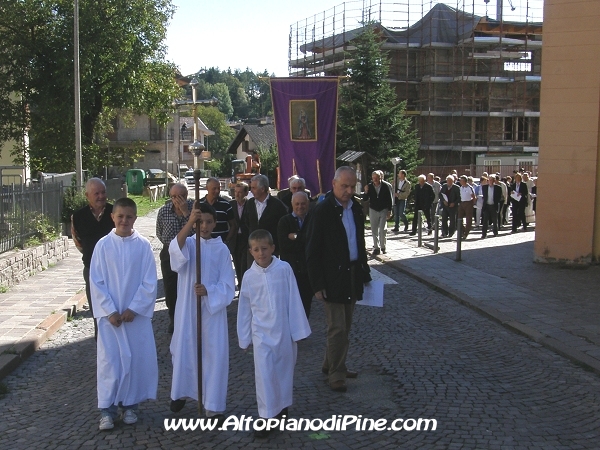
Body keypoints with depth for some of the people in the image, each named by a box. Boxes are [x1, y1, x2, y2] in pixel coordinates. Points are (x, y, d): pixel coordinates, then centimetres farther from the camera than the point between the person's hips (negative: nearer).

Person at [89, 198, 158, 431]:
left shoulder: (143, 245, -4)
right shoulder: (103, 245, -4)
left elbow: (149, 282, -4)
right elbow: (96, 282, -3)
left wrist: (133, 309, -10)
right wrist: (110, 311, -9)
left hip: (137, 313, 0)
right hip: (109, 314, 0)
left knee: (136, 359, 6)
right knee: (109, 360, 3)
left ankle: (130, 405, 21)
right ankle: (107, 408, 14)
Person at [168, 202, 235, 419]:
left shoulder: (221, 249, -2)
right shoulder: (187, 244, -2)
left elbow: (228, 286, -5)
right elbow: (176, 249, -29)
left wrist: (208, 291, -25)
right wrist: (189, 223, -44)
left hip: (213, 311, -1)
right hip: (187, 309, 1)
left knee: (214, 355, 1)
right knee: (184, 352, 13)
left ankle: (214, 405, 12)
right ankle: (180, 393, 36)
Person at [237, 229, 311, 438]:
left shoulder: (284, 269, -10)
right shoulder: (249, 276, -5)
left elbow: (294, 301, -6)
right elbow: (244, 308, 4)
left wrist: (298, 330, -4)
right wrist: (244, 337, 7)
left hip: (284, 331, 0)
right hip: (262, 333, 0)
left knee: (284, 371, 14)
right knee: (264, 374, -3)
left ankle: (282, 406, 35)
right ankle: (266, 416, 5)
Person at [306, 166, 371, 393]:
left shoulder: (356, 207, 6)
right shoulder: (322, 211, -14)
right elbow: (312, 251, -12)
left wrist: (364, 271, 12)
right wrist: (317, 284, -14)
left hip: (353, 275, 7)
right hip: (333, 278, -7)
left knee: (345, 326, 15)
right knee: (337, 328, -3)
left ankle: (331, 364, 30)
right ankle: (336, 374, 10)